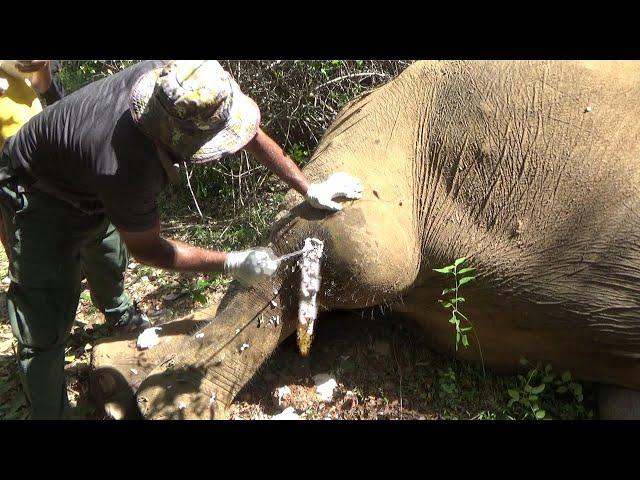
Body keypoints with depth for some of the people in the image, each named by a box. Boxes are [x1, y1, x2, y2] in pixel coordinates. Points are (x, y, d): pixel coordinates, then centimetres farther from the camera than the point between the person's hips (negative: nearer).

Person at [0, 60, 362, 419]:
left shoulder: (173, 80, -29)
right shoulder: (128, 169, -47)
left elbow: (251, 132, -14)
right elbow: (146, 249, -26)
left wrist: (309, 189, -10)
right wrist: (231, 263, -27)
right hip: (39, 193, -7)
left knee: (109, 260, 30)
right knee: (47, 325, -10)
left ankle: (118, 316, 61)